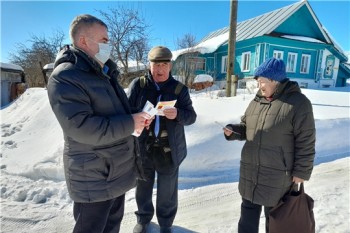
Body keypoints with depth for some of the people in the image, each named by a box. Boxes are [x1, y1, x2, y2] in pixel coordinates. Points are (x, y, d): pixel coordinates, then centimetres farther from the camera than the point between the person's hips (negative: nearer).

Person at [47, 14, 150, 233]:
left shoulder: (104, 74, 13)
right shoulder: (65, 77, -18)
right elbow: (81, 127, -28)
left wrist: (137, 117, 0)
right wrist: (130, 123, -23)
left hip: (118, 171, 9)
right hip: (94, 179, -9)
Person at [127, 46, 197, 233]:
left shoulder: (179, 89, -2)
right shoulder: (137, 84, -3)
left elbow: (191, 116, -3)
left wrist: (177, 114, -25)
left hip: (168, 150, 0)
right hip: (142, 148, 1)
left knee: (167, 191, 16)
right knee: (143, 187, 21)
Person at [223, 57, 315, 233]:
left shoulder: (298, 103, -13)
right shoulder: (256, 101, 5)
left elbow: (306, 142, -12)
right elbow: (245, 127, 14)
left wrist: (301, 172, -11)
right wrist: (232, 131, -6)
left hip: (277, 177, -5)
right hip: (249, 172, 6)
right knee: (248, 212, 21)